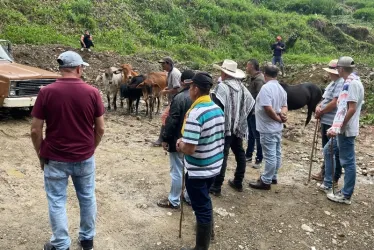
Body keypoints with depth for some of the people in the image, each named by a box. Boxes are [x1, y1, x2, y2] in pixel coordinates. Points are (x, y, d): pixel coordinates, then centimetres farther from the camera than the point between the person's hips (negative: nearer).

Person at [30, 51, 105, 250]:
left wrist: (41, 155, 6)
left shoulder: (46, 92, -11)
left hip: (55, 159, -1)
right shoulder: (92, 92, -8)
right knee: (87, 198, 18)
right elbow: (100, 129, -3)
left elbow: (35, 130, -8)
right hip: (85, 158, 2)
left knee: (57, 202, 12)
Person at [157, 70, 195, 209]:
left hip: (179, 141, -7)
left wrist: (165, 139, -11)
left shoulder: (179, 98, -20)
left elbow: (171, 121, -20)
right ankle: (190, 196, 30)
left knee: (177, 171, 2)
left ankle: (174, 201, 13)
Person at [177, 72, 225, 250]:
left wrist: (180, 145, -5)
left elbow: (189, 149, -28)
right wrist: (186, 141, 12)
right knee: (205, 200, 28)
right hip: (214, 166, 8)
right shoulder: (218, 109, 1)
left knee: (201, 206, 7)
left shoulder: (195, 114, -25)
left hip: (198, 170, -8)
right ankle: (207, 230, 50)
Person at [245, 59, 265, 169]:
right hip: (249, 111, 9)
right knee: (251, 135, 18)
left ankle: (259, 159, 10)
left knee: (257, 136, 1)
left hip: (255, 112, -9)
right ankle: (248, 155, 30)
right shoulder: (250, 78, 10)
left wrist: (255, 111, -22)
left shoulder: (259, 80, -18)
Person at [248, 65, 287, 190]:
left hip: (268, 128, -9)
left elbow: (268, 108, -26)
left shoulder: (266, 88, -19)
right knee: (276, 154, 16)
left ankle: (266, 181, 4)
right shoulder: (281, 88, 11)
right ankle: (273, 177, 28)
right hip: (277, 128, 9)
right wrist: (282, 114, -8)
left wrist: (278, 118, -12)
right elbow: (284, 106, 12)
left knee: (270, 155, -4)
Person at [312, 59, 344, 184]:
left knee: (334, 151, 2)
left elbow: (334, 103, -24)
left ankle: (334, 177, 12)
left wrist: (320, 113, -12)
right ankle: (325, 172, 34)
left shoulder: (341, 83, -18)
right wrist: (319, 106, -1)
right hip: (326, 121, 10)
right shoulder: (333, 83, 15)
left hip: (334, 123, -10)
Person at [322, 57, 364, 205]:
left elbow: (352, 110, -22)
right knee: (327, 151, 21)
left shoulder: (353, 83, -17)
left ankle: (345, 195, 8)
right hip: (340, 129, 10)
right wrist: (335, 128, 18)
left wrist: (339, 128, -19)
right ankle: (327, 183, 32)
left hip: (346, 131, -10)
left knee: (348, 162, -1)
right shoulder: (348, 83, 11)